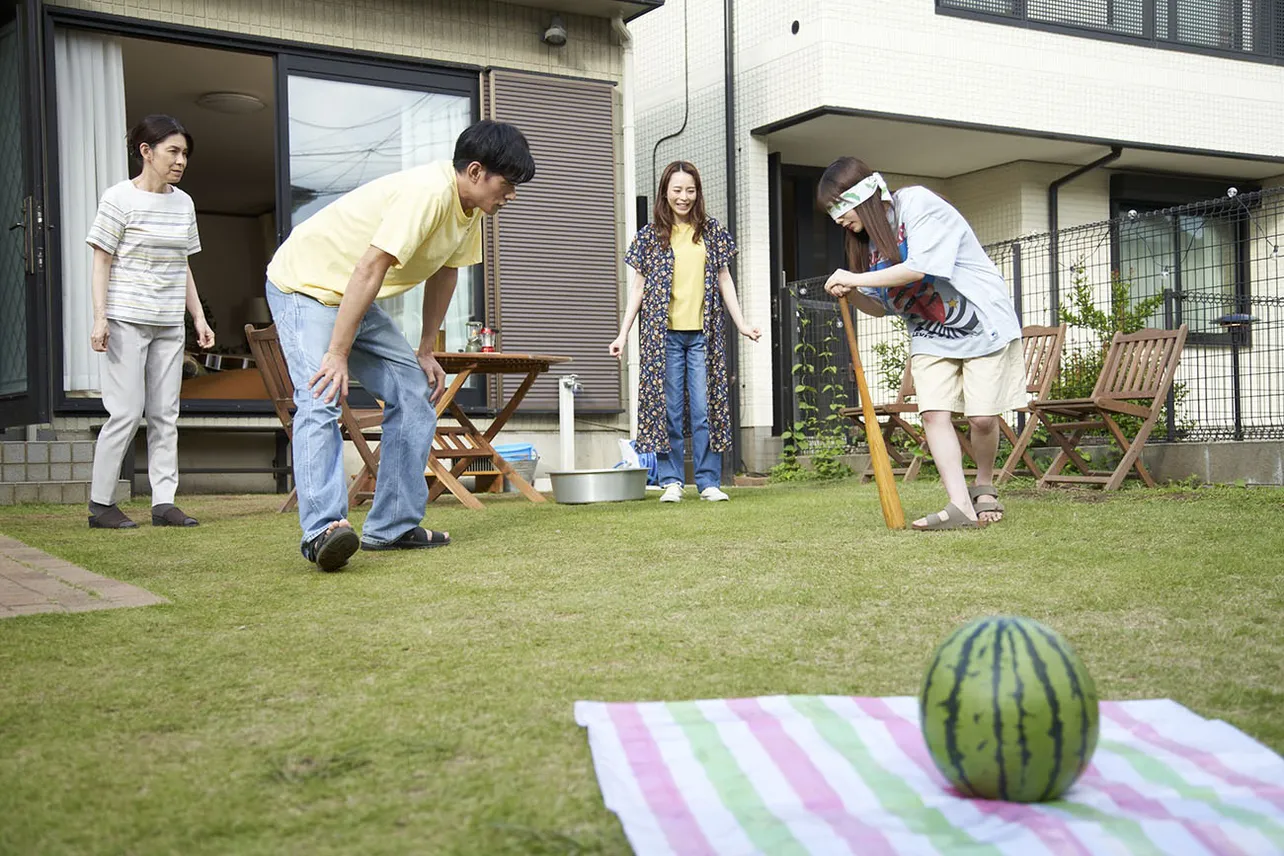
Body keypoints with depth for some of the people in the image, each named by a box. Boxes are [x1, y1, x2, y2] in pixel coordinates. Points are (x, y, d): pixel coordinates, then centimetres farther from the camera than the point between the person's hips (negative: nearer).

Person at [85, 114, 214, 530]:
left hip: (169, 324, 6)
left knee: (165, 414, 4)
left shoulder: (183, 203, 12)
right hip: (127, 321, -6)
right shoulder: (120, 198, -5)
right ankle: (100, 503, 4)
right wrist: (100, 318, -14)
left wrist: (199, 317, 14)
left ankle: (164, 501, 7)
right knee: (127, 411, -7)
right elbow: (101, 262, -6)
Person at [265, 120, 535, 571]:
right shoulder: (428, 193, -29)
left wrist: (425, 351, 12)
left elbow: (444, 273, 12)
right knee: (321, 399, -25)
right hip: (304, 284, -9)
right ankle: (322, 529, -34)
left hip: (353, 297, 9)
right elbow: (369, 270, -33)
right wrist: (338, 354, -33)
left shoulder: (468, 205, 0)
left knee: (414, 393, 2)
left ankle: (393, 526, 5)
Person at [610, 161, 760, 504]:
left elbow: (724, 280, 14)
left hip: (703, 333, 1)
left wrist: (741, 324, 7)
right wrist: (623, 334, 3)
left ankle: (709, 481, 4)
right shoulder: (650, 235, 7)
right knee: (669, 409, 2)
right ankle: (671, 481, 7)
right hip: (664, 334, -1)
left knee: (705, 408, -1)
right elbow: (638, 287, 8)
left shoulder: (712, 231, 11)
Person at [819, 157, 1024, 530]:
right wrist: (851, 293, -9)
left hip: (982, 325, -7)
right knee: (934, 413, -11)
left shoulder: (918, 203, -16)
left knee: (982, 417, -8)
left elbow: (920, 267, -29)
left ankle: (984, 488, 19)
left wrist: (856, 278, -22)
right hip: (930, 336, 7)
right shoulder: (870, 240, 7)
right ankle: (960, 505, -12)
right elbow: (882, 307, 12)